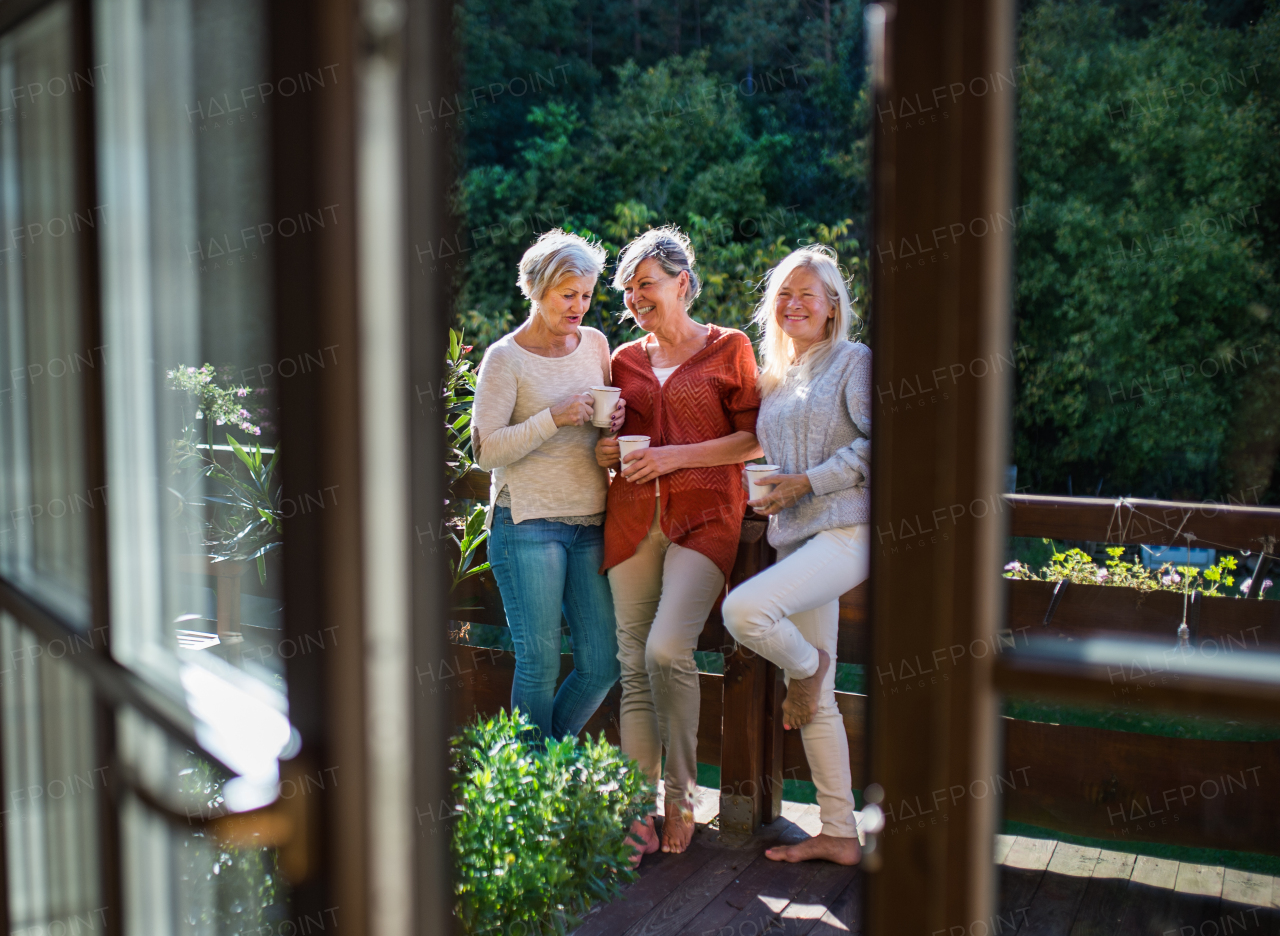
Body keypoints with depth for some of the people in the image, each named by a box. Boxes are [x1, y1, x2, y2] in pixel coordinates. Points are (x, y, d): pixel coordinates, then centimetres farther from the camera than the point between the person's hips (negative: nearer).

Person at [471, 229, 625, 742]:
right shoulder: (505, 358, -4)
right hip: (528, 523, -5)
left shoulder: (594, 344, 11)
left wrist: (615, 419, -2)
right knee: (539, 662, -2)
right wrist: (554, 418, -19)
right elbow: (485, 449, -10)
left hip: (590, 521, 5)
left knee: (603, 662, 4)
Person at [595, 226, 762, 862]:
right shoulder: (625, 360, 17)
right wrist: (607, 451, 4)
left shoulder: (729, 349, 5)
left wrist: (676, 456, -10)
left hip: (703, 517, -4)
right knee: (633, 666, 0)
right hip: (633, 518, 4)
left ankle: (681, 796, -2)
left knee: (667, 648, -20)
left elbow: (754, 440, 0)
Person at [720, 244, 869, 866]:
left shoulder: (854, 362, 0)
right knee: (815, 701, 7)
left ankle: (806, 668, 3)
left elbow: (879, 442, -10)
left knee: (744, 610, -30)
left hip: (847, 529, -7)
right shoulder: (774, 380, 20)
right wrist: (764, 493, 9)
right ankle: (839, 835, 15)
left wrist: (806, 482, -14)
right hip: (795, 536, 7)